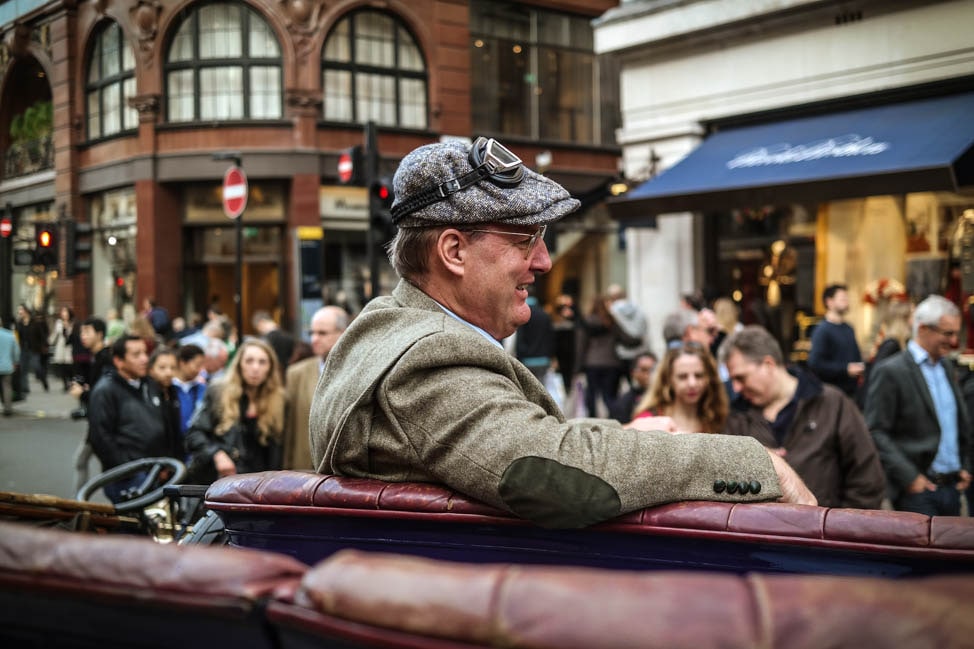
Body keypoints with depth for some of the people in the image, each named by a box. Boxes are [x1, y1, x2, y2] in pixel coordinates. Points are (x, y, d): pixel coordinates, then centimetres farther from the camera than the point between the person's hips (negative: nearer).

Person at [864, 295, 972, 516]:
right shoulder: (890, 372, -11)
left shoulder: (946, 366, 13)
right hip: (917, 489, -7)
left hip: (952, 487, 7)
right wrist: (909, 477, -17)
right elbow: (876, 433, -13)